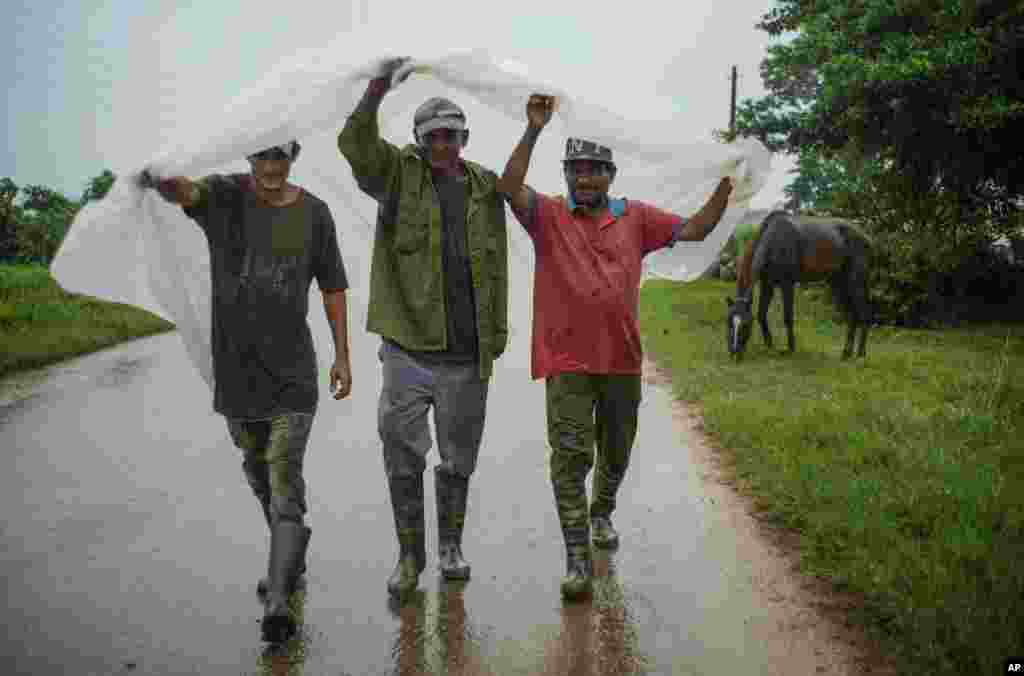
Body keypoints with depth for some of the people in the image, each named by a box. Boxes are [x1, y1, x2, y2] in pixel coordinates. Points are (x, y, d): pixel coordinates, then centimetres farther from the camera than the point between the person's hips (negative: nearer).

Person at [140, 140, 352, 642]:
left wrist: (343, 355, -1)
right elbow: (182, 191, -29)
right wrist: (158, 179, -55)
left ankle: (277, 604, -13)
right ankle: (291, 556, 42)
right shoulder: (223, 195, -5)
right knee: (259, 472, 19)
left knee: (285, 479, -12)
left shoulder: (314, 212, -2)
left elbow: (332, 285, 5)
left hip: (291, 369, -2)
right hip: (234, 367, 2)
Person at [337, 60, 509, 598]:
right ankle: (410, 555, 22)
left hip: (466, 355, 2)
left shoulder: (485, 188, 6)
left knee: (458, 459, 14)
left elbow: (496, 268, 9)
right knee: (402, 458, 4)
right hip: (407, 348, -2)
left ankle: (450, 546, 33)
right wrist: (377, 90, -33)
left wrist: (496, 337, 7)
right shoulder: (399, 174, 1)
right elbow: (355, 144, -18)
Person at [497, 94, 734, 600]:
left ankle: (601, 513, 48)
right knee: (571, 457, -7)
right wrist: (533, 130, -25)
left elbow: (695, 230, 6)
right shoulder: (548, 216, -1)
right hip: (567, 360, -3)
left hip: (622, 359, 3)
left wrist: (726, 184, -8)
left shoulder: (635, 217, 6)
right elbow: (509, 187, -17)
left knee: (616, 453, 19)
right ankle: (578, 558, 1)